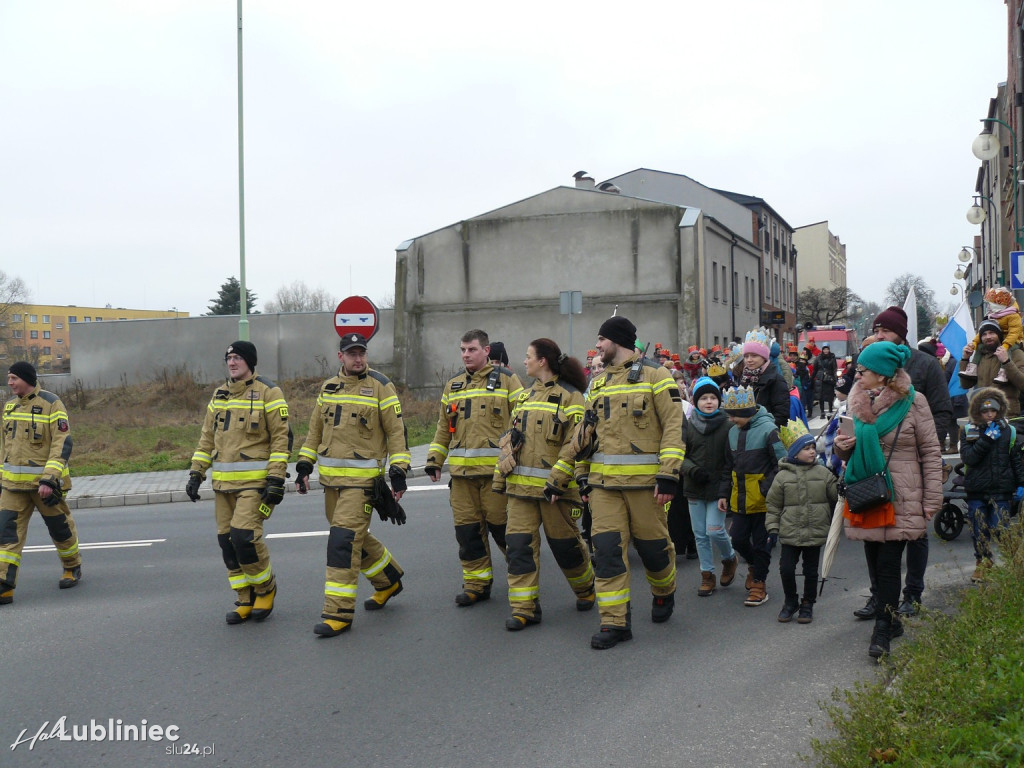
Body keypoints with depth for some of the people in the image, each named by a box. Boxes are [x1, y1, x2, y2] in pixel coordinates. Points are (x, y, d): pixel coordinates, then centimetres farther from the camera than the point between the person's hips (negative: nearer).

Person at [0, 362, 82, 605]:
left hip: (44, 482, -5)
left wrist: (49, 479, -23)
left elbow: (63, 443, -16)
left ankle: (72, 568, 34)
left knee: (59, 528, 10)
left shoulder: (51, 404, -11)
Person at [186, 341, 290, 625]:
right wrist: (196, 473, 11)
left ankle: (266, 588, 8)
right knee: (227, 540, 5)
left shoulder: (268, 392, -5)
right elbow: (207, 438, 19)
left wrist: (276, 479, -15)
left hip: (255, 481, -7)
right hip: (223, 482, 7)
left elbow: (282, 437, -9)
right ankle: (245, 601, 17)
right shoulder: (219, 395, 15)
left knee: (244, 535, -17)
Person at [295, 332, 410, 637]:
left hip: (362, 478, -7)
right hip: (331, 476, 7)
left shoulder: (380, 386, -6)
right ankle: (388, 581, 39)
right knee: (355, 536, 16)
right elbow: (315, 429, 19)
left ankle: (339, 613, -7)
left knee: (344, 539, -13)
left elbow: (396, 430, -6)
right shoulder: (328, 388, 11)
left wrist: (399, 471, -11)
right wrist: (305, 464, 13)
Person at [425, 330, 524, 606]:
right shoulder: (453, 386, 17)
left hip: (496, 469, -5)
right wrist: (434, 459, 15)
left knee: (501, 525, -1)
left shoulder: (506, 379, 1)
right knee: (467, 528, 5)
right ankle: (477, 583, 15)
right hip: (461, 470, 5)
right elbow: (443, 427, 22)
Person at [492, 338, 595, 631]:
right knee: (519, 543, -3)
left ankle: (586, 589, 31)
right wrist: (500, 477, 15)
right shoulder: (525, 395, 16)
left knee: (564, 544, 6)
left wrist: (557, 481, -20)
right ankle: (524, 607, 0)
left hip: (554, 486, -6)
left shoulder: (569, 396, -6)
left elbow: (575, 443, -13)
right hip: (520, 484, 6)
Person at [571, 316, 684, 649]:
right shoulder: (598, 384, 17)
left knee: (653, 544, 6)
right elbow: (587, 432, 22)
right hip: (604, 482, 5)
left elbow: (674, 427, -8)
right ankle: (614, 622, 0)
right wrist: (583, 475, 16)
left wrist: (668, 476, -15)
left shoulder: (654, 377, -2)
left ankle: (664, 593, 36)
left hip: (643, 480, -4)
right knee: (607, 548, -4)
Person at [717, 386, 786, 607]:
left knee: (761, 542, 3)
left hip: (762, 499, -6)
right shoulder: (733, 431, 9)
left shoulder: (768, 429, -13)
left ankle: (759, 585, 14)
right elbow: (728, 466, 17)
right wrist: (723, 493, 12)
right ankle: (754, 565, 37)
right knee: (738, 539, 8)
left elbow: (782, 464, -12)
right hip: (740, 498, 6)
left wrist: (766, 489, -16)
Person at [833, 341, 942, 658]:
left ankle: (882, 630, 0)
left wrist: (931, 501, -6)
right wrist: (842, 447, -3)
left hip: (900, 501, -5)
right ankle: (890, 619, 23)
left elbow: (931, 453, -3)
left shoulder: (913, 402, -5)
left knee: (888, 565, -6)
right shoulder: (857, 402, 10)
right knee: (875, 564, 9)